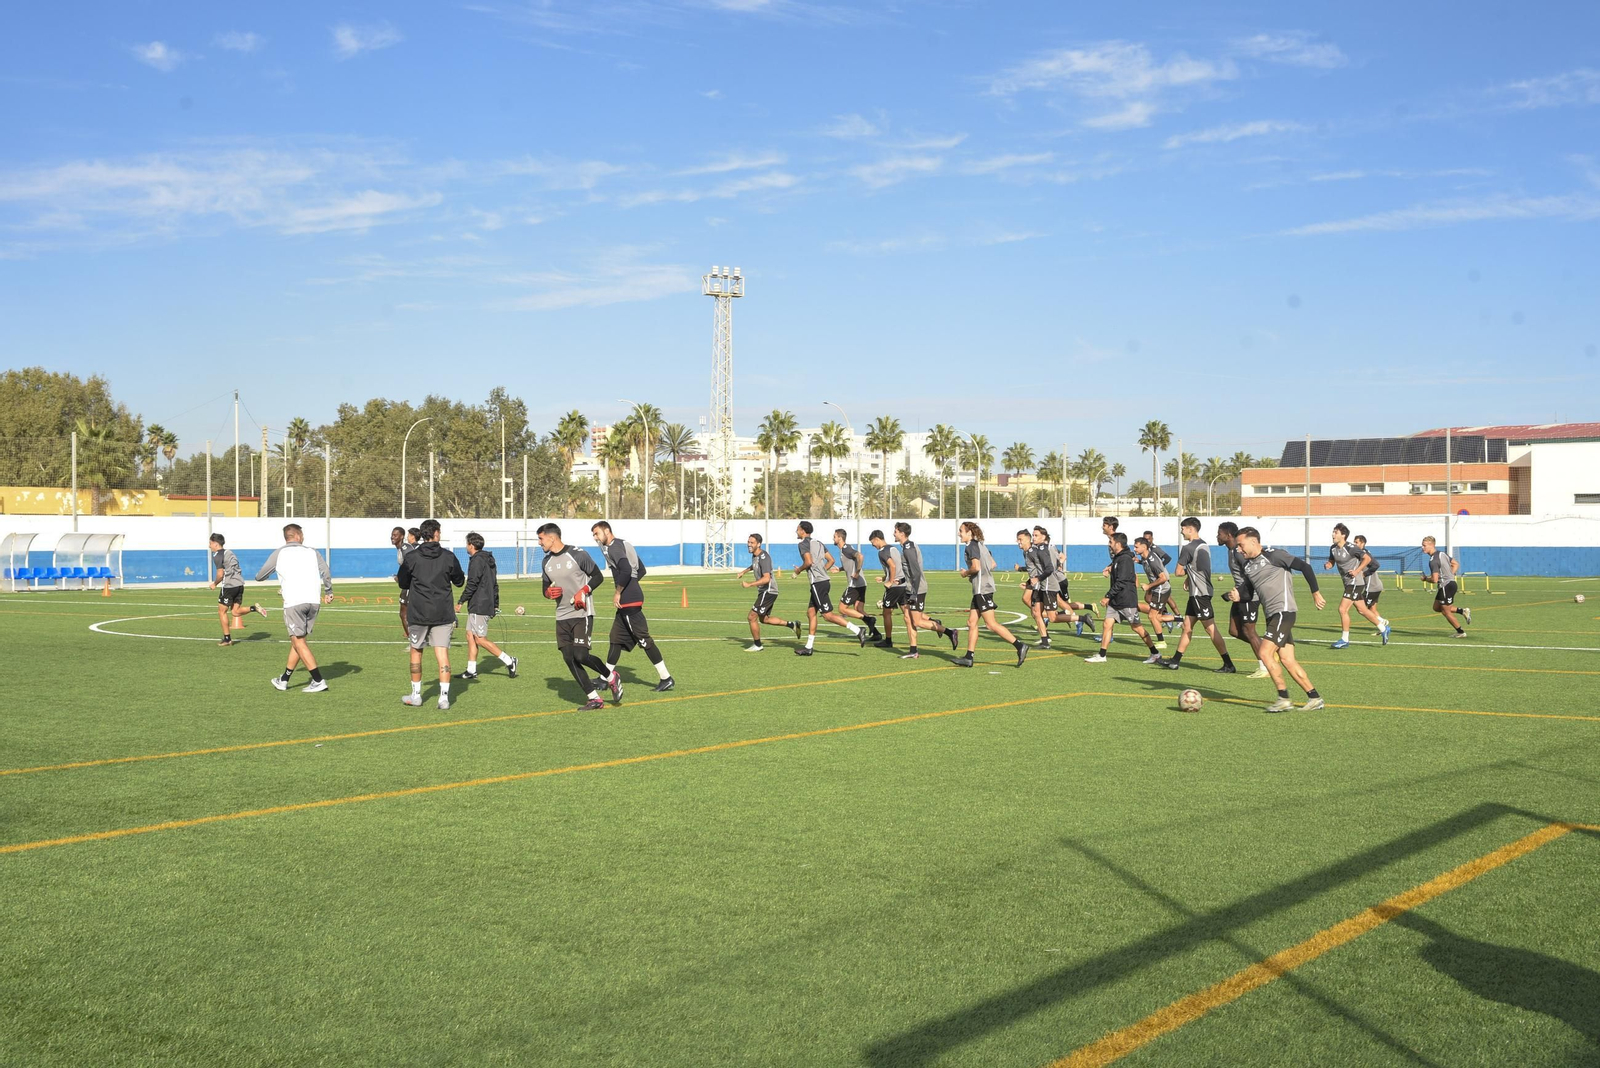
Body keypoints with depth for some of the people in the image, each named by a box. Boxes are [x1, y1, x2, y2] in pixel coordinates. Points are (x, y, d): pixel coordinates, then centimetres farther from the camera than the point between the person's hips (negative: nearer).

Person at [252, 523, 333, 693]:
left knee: (299, 642, -1)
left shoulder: (279, 553, 9)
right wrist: (328, 593, 10)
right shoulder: (311, 552, 14)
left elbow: (259, 576, 15)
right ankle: (284, 680, 21)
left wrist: (259, 577, 38)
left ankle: (318, 681, -9)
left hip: (294, 602, -4)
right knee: (297, 640, 15)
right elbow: (326, 572, -1)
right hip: (313, 601, 4)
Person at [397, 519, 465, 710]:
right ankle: (444, 697, -7)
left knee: (416, 651, 14)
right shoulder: (448, 557, -2)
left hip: (418, 613, 0)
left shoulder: (411, 558, -4)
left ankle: (416, 695, 21)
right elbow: (459, 581, 10)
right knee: (442, 653, -1)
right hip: (443, 614, 0)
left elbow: (403, 583, 5)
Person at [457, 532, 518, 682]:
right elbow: (495, 584, 20)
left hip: (479, 606, -10)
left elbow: (472, 584, -19)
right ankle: (471, 671, 11)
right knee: (470, 636, 11)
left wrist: (461, 601, -13)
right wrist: (495, 605, 22)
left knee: (480, 639, -6)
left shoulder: (477, 560, -13)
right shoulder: (489, 560, 17)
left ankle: (509, 661, -8)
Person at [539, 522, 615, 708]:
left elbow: (598, 577, -3)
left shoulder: (577, 554, -9)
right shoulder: (546, 562, 11)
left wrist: (583, 591, -19)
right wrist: (549, 593, -4)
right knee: (568, 658, -1)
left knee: (581, 655, -16)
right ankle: (593, 698, 6)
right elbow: (546, 587, 20)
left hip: (582, 613, -7)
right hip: (562, 616, 7)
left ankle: (611, 677, 11)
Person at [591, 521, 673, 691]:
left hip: (628, 600, -10)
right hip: (632, 597, 10)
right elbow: (641, 570, 21)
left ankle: (666, 678, -5)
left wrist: (618, 592, -15)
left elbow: (626, 570, -25)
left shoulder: (613, 548, -11)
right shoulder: (624, 544, 19)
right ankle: (606, 677, 22)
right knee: (616, 638, 15)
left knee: (643, 639, -7)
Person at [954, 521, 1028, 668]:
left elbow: (976, 567, -23)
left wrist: (966, 573, -4)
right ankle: (969, 657, 9)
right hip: (980, 589, 10)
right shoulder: (980, 545, 18)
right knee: (971, 622, 9)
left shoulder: (972, 546, -12)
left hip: (982, 589, -10)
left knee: (991, 624, -11)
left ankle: (1019, 645, -12)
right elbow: (992, 564, 22)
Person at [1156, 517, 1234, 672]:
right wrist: (1189, 577, 9)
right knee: (1187, 626, 12)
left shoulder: (1188, 548, -15)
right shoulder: (1204, 545, 14)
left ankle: (1228, 665, -8)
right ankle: (1175, 661, 17)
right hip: (1196, 593, 10)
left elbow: (1179, 572, -11)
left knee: (1211, 629, -8)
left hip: (1200, 594, -10)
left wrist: (1187, 573, 10)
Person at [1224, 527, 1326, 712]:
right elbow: (1249, 591, 23)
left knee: (1265, 652, -16)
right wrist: (1237, 595, 1)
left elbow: (1304, 566, -12)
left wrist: (1315, 592, -11)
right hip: (1271, 615, 9)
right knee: (1286, 660, 6)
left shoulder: (1273, 556, -10)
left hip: (1283, 612, -9)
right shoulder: (1248, 565, 15)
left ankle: (1284, 698, -9)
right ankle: (1314, 698, 13)